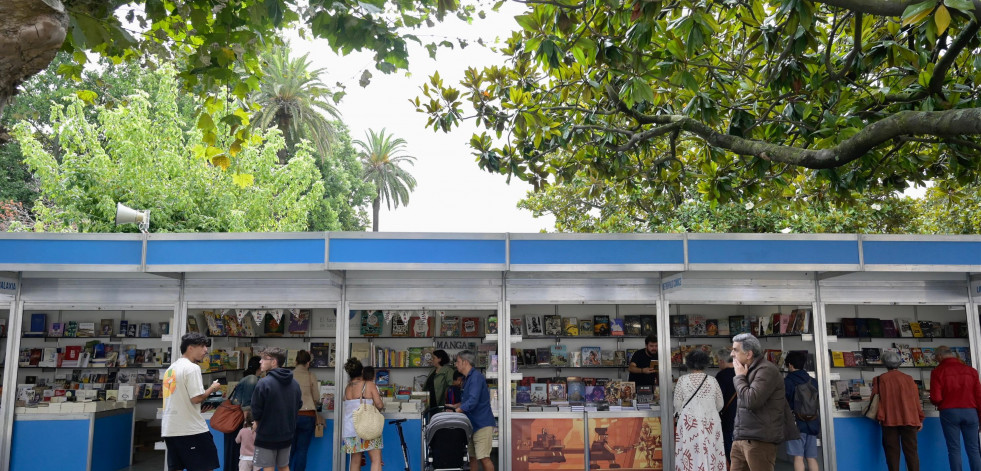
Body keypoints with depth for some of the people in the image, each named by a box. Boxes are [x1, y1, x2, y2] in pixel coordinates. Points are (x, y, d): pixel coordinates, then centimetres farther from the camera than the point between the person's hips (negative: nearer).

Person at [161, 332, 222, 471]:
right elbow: (196, 398, -18)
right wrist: (212, 388, -1)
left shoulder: (171, 368, 17)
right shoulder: (192, 367, -12)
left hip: (169, 428, 9)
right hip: (191, 429, -9)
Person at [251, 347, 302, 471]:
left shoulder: (263, 383, -19)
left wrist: (258, 423, 7)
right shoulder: (294, 383, 2)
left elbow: (256, 412, -14)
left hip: (267, 435, -6)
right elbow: (298, 405, 10)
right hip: (287, 434, 6)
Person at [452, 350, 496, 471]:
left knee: (483, 458, -11)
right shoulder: (467, 378, 17)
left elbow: (472, 401, -24)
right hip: (473, 424, 10)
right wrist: (454, 406, 15)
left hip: (482, 424, -10)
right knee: (472, 457, 10)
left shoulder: (476, 377, -15)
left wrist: (455, 411, -20)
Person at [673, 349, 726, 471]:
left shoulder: (682, 380, -2)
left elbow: (677, 405, -1)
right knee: (711, 453, 5)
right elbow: (720, 404, 9)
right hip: (711, 422, 2)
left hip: (690, 422, -2)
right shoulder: (712, 380, 3)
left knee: (690, 456, 0)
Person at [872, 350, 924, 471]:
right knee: (911, 450, 4)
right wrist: (920, 419, 12)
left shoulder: (880, 379, 0)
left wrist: (879, 417, 3)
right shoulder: (908, 378, 7)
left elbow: (878, 399, -3)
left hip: (890, 420, -2)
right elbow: (916, 399, 7)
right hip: (909, 419, 2)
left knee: (892, 451, 2)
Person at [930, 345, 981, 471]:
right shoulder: (971, 370, 6)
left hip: (949, 412, -3)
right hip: (970, 411, 3)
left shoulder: (938, 372, -4)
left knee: (954, 449, 3)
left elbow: (935, 398, -9)